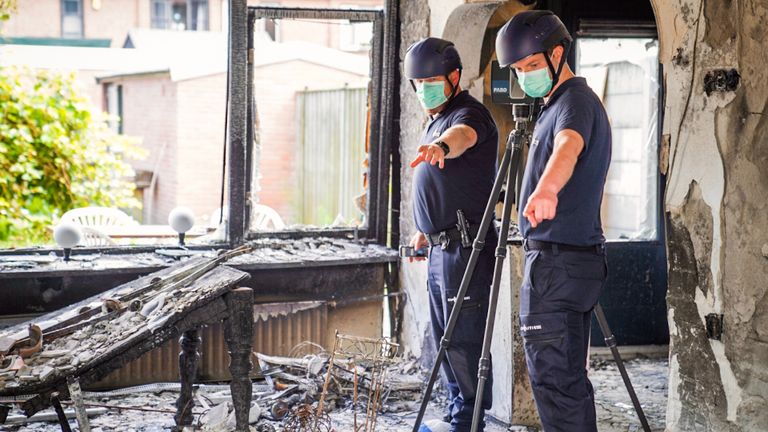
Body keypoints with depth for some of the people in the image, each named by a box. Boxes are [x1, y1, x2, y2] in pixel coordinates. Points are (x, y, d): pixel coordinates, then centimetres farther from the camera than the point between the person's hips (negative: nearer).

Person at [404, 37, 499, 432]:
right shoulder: (436, 120, 19)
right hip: (440, 247, 10)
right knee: (444, 338, 15)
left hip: (465, 247, -10)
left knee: (463, 338, -9)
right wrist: (424, 229, 30)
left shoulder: (469, 112, -12)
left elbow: (464, 135, -37)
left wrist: (441, 146, -59)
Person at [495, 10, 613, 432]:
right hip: (579, 257, 11)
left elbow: (570, 145, -36)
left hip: (557, 260, -11)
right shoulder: (555, 104, 19)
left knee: (550, 376, -8)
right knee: (570, 375, 15)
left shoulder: (575, 101, -13)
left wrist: (545, 191, -54)